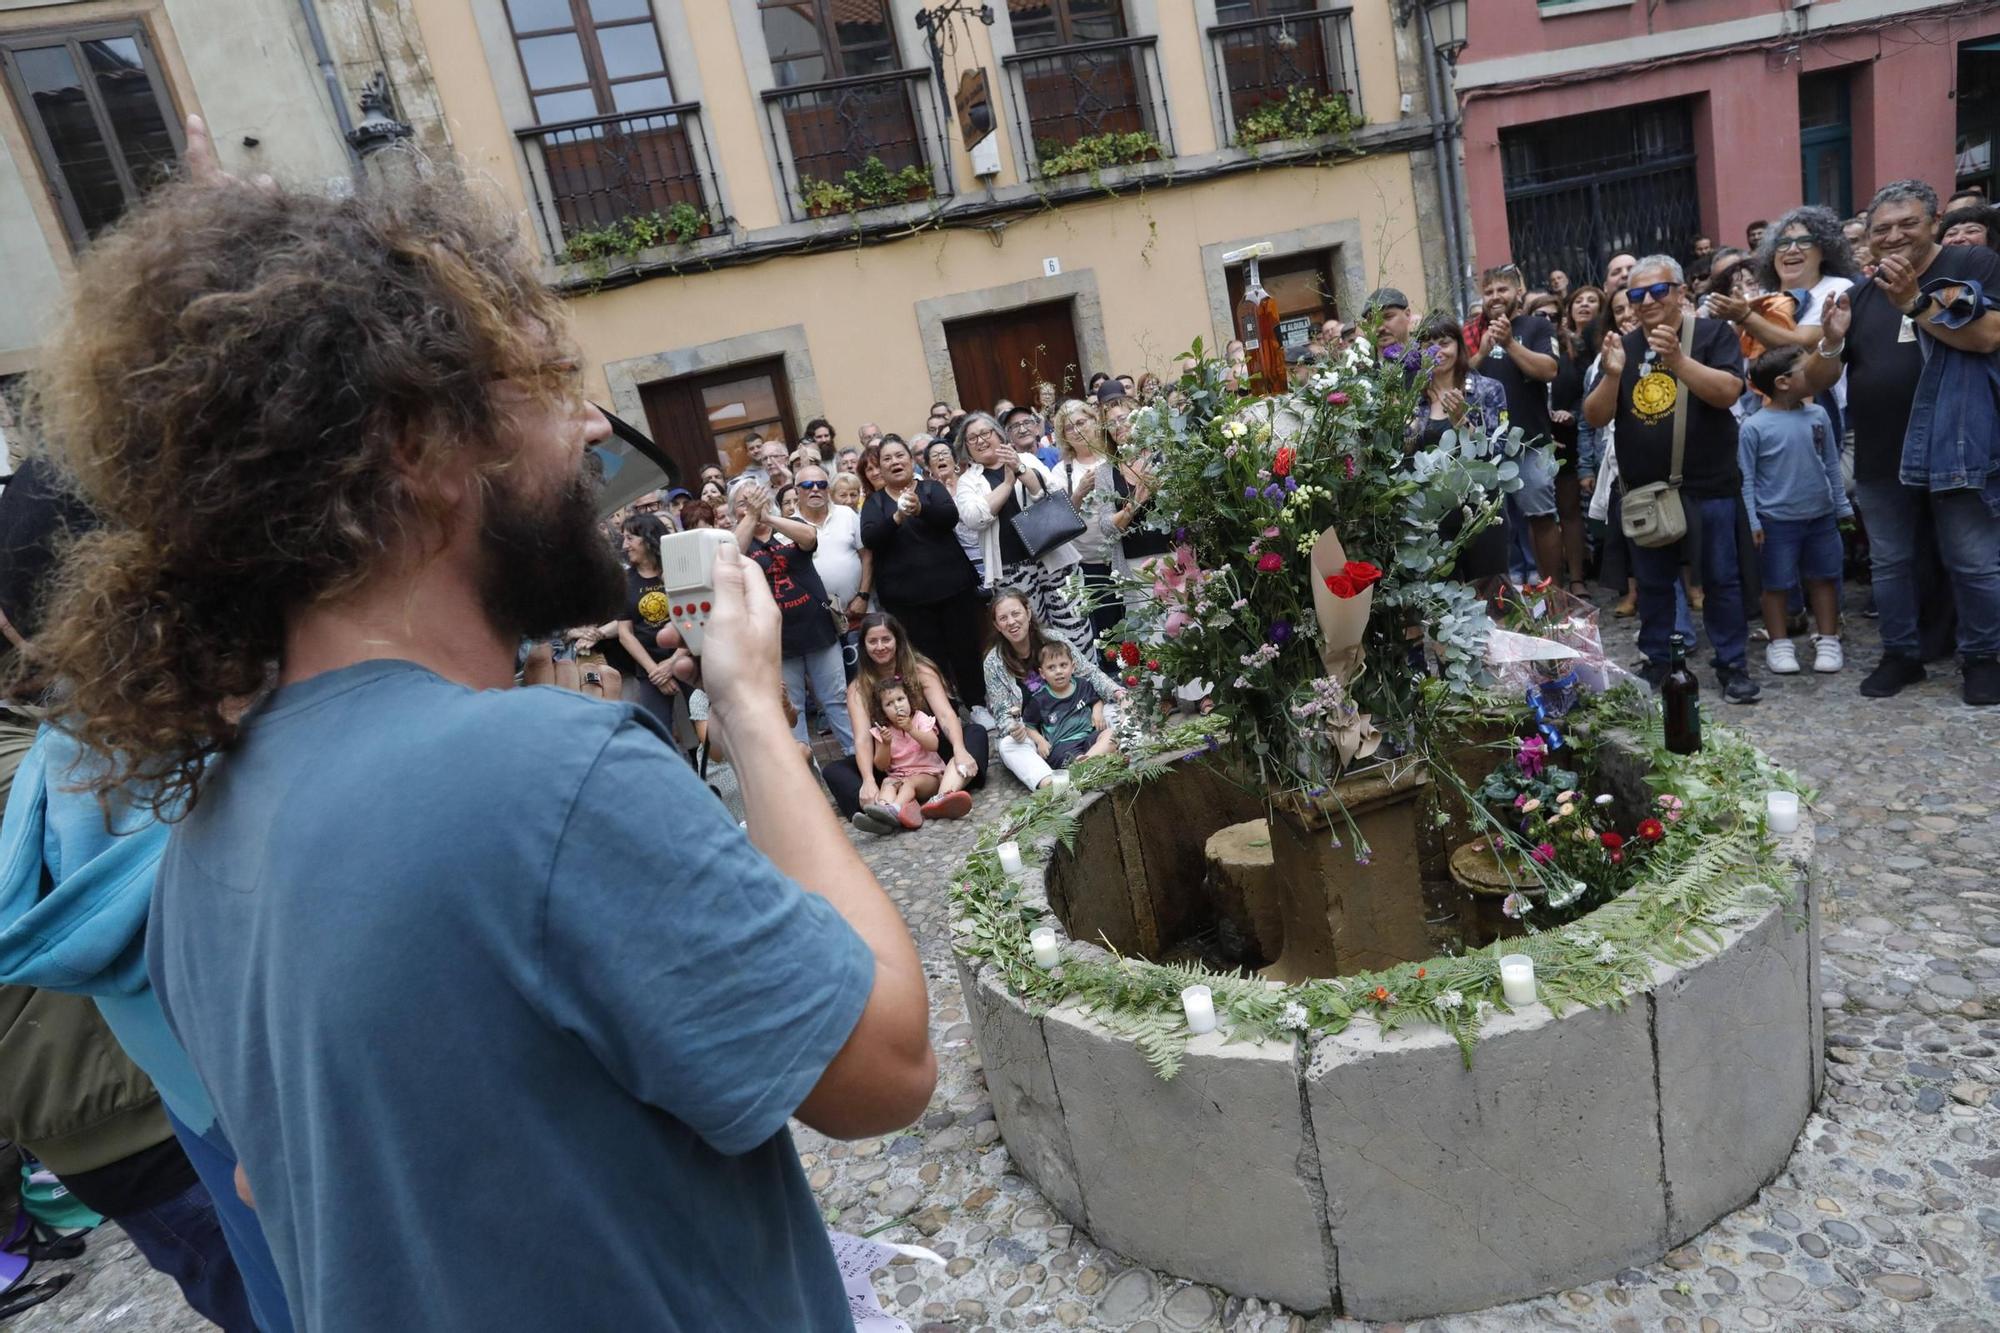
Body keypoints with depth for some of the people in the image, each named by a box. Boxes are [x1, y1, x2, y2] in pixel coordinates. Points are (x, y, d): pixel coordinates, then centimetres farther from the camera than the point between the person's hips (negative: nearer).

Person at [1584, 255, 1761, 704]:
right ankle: (1654, 663, 22)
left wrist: (1677, 358, -26)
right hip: (1643, 490, 4)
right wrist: (1613, 375, -15)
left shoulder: (1713, 334, -3)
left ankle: (1733, 665, 14)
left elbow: (1727, 392, -17)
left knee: (1720, 579, 3)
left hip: (1706, 487, -3)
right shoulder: (1624, 347, 8)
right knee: (1652, 583, 12)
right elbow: (1595, 417, 2)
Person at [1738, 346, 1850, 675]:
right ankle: (1779, 643, 19)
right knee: (1778, 584, 6)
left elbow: (1832, 465, 10)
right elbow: (1746, 478, -9)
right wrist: (1752, 522, -11)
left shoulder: (1818, 415, 1)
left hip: (1821, 516, 4)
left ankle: (1828, 640, 24)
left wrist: (1842, 506, 12)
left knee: (1824, 578, 12)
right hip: (1777, 521, -4)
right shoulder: (1754, 426, -13)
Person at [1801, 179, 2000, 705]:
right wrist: (1832, 341, -13)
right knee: (1890, 563, 12)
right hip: (1880, 458, 4)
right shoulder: (1861, 295, 10)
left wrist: (1914, 301, -21)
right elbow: (1816, 382, 7)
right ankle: (1900, 654, 25)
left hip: (1956, 449, -4)